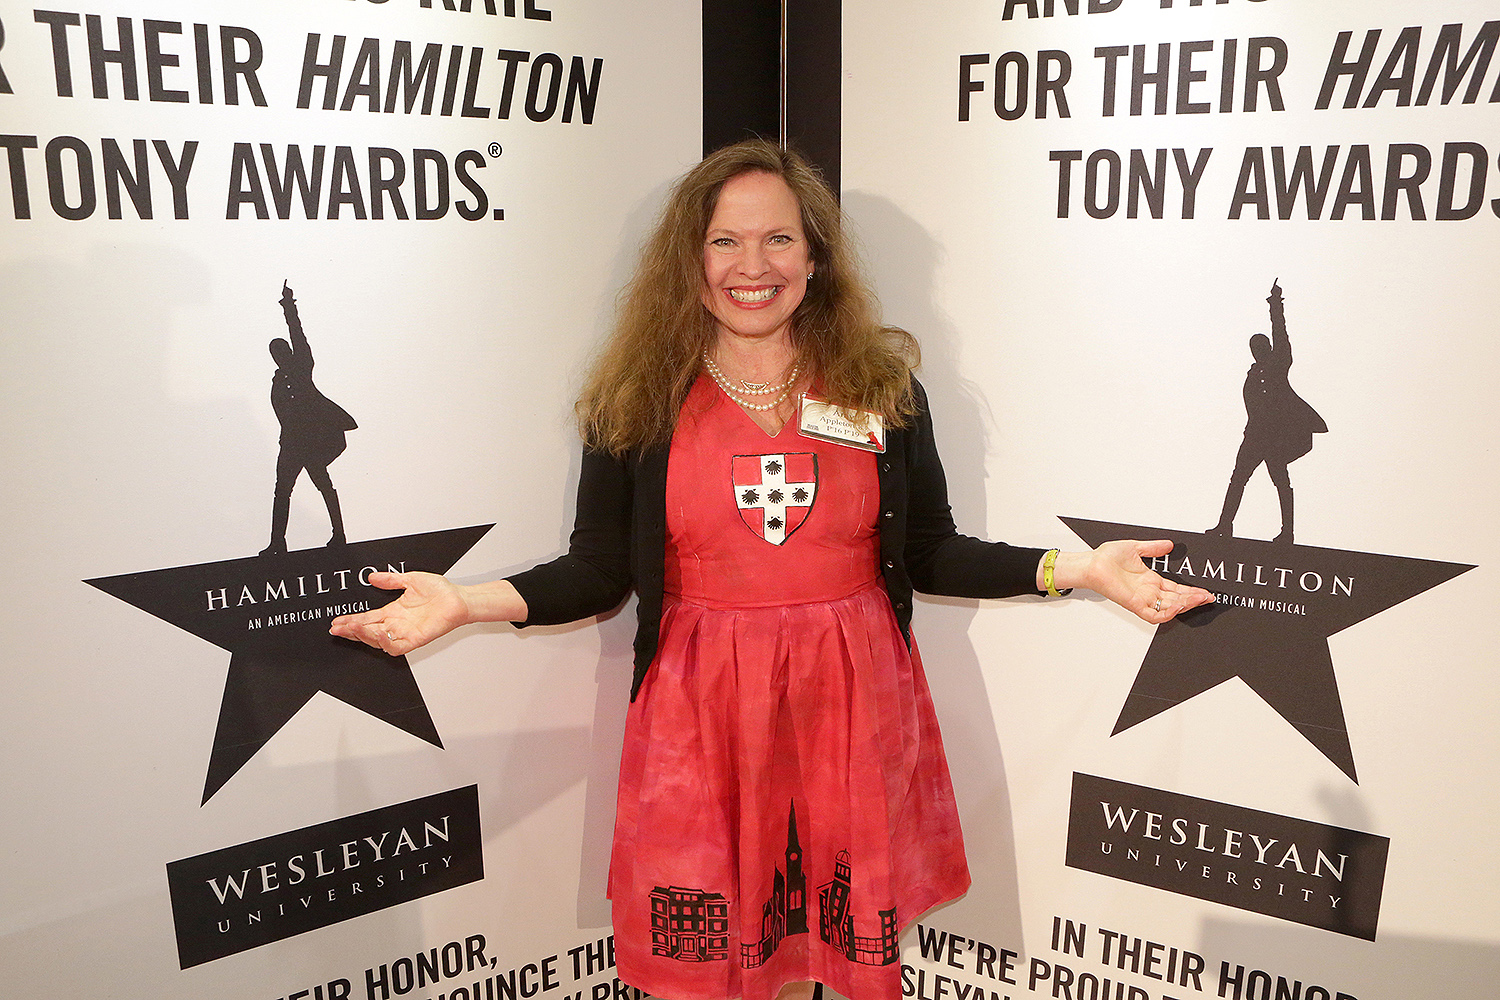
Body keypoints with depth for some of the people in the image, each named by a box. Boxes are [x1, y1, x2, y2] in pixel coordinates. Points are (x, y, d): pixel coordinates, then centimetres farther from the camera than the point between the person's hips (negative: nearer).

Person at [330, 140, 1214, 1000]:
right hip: (698, 714, -1)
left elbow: (929, 554, 5)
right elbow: (600, 569, 0)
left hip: (850, 706, 2)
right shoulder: (639, 403, 0)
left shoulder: (884, 386, 3)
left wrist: (1075, 567, -7)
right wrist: (470, 601, -15)